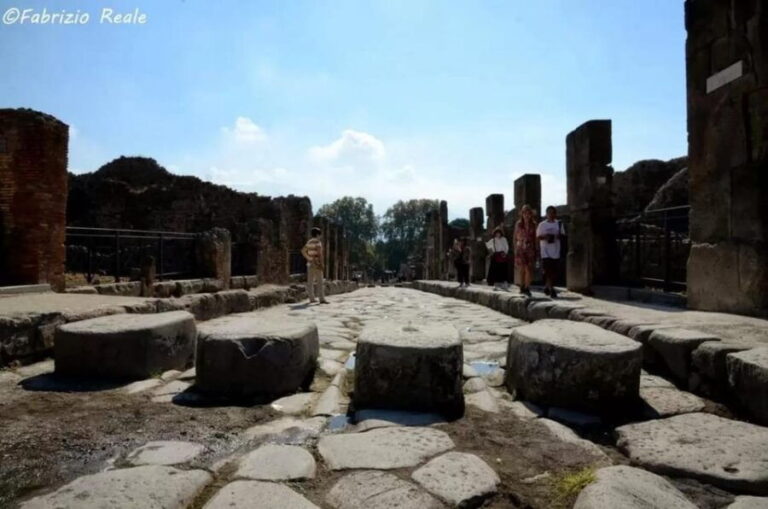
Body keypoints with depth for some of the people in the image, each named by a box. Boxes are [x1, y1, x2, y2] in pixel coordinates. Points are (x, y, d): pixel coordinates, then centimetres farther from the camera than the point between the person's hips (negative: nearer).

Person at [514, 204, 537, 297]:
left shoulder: (533, 224, 6)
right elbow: (515, 237, 6)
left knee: (529, 269, -9)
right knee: (522, 269, 3)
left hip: (530, 248, 1)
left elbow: (534, 238, 10)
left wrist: (535, 250, 6)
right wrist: (515, 250, 2)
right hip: (520, 248, -1)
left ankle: (527, 288, -7)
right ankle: (522, 287, 16)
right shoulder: (518, 224, 2)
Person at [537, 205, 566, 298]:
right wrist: (544, 237, -19)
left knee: (554, 271, 4)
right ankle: (551, 290, -7)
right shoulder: (542, 224, 2)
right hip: (545, 251, -3)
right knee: (548, 270, -10)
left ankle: (547, 287, 20)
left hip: (556, 250, 3)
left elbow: (563, 234, 13)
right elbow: (538, 236, 2)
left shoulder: (559, 223, 10)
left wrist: (560, 236, -10)